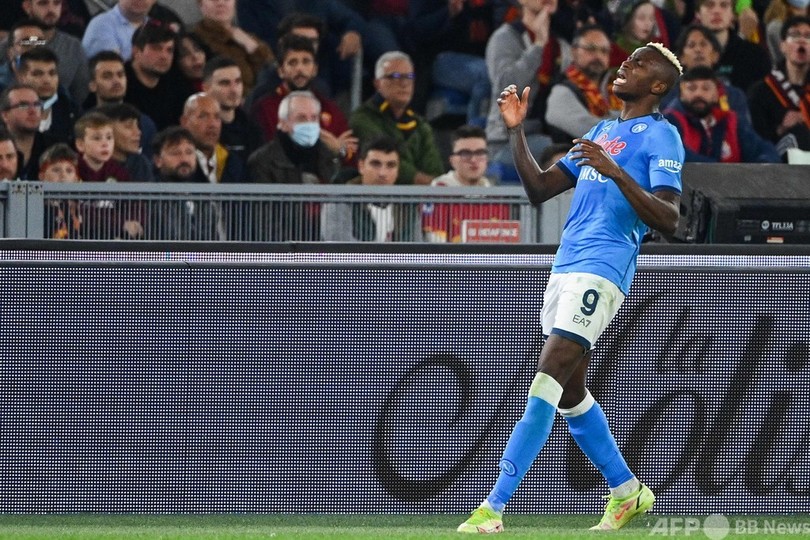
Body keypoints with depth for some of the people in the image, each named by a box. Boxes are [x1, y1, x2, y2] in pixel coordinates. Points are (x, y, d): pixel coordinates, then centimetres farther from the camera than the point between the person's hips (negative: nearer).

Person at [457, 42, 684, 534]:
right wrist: (516, 130, 13)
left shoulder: (661, 135, -3)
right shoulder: (601, 132, 24)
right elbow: (539, 189, 23)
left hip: (602, 269, -9)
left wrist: (615, 172, -25)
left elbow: (668, 220, -14)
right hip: (565, 267, 9)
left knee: (547, 384, -17)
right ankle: (627, 492, 27)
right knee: (570, 391, 13)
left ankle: (494, 508, -23)